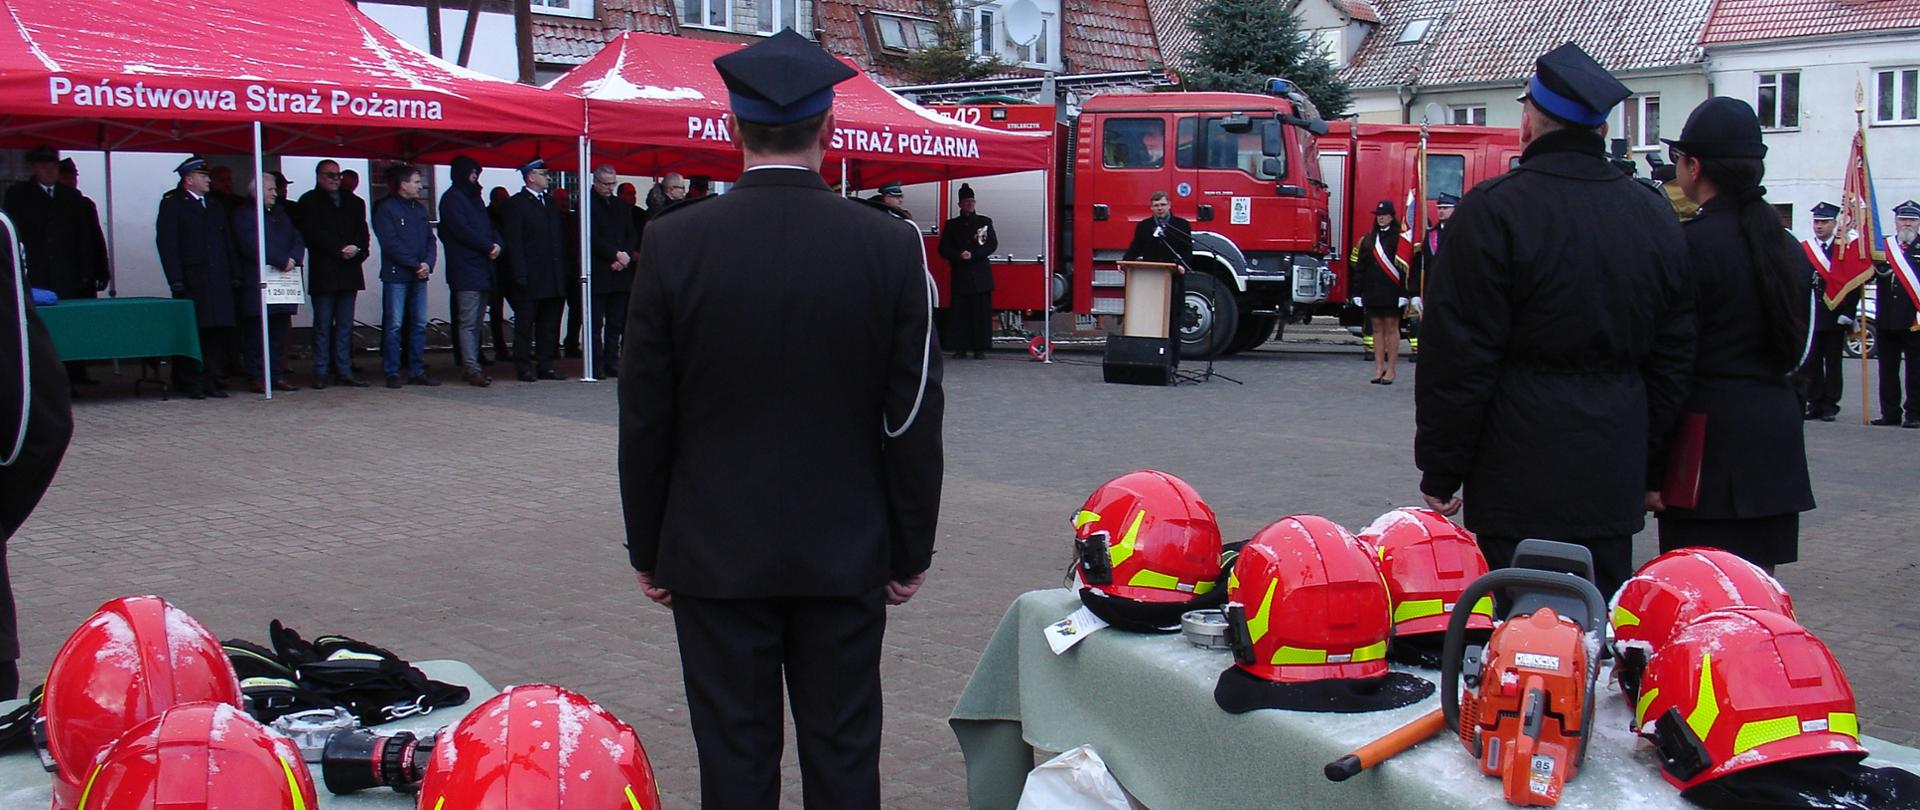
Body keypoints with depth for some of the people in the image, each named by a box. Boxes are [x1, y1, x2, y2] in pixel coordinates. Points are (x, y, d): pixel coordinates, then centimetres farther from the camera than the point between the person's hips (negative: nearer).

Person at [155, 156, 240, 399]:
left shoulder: (215, 206, 20)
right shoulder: (172, 203, 1)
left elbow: (228, 242, 18)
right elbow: (166, 242, -6)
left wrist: (232, 274, 9)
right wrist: (175, 279, -14)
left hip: (218, 279, 6)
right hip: (191, 279, -5)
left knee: (219, 331, 2)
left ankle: (211, 380, 8)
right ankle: (189, 382, 4)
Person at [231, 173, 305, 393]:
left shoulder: (281, 213, 20)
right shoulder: (242, 214, -3)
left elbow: (297, 239, 13)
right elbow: (252, 245, -15)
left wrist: (293, 259, -8)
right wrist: (283, 261, -16)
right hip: (255, 283, -7)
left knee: (279, 332, 7)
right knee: (255, 332, -3)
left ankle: (277, 375, 12)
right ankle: (256, 377, 1)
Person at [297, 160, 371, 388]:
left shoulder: (354, 202, 18)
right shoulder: (309, 202, 5)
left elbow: (363, 232, 11)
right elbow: (313, 233, -6)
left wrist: (357, 249, -10)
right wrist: (340, 249, -13)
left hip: (349, 270, 4)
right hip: (323, 272, -4)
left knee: (345, 325, 4)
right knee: (323, 325, -2)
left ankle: (344, 371, 7)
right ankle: (321, 372, 0)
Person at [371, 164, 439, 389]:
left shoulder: (419, 208, 16)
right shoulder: (385, 208, -4)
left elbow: (430, 239, 12)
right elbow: (391, 243, -12)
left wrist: (428, 264, -5)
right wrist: (416, 265, -14)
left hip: (419, 276, 6)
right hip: (396, 275, -6)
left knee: (419, 324, 5)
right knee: (394, 325, -4)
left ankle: (416, 371, 11)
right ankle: (392, 373, 0)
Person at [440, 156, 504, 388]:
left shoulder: (474, 197, 21)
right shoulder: (452, 199, -5)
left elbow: (489, 226, 19)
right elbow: (462, 230, -13)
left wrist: (496, 243, -2)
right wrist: (489, 246, -9)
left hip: (482, 267, 9)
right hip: (465, 268, -9)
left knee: (475, 321, 9)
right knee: (468, 321, -10)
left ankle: (472, 366, 12)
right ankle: (472, 369, -13)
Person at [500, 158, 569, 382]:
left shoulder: (551, 203, 16)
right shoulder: (516, 204, -4)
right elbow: (513, 242, -9)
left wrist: (563, 270, 10)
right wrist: (520, 274, -16)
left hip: (553, 278, 6)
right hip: (530, 279, -6)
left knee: (550, 324, 8)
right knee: (525, 324, 0)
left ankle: (545, 366, 14)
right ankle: (525, 368, 4)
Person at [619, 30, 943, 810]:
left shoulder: (674, 241, -7)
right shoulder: (891, 245, -7)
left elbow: (645, 417, -3)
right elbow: (915, 417, -4)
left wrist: (647, 549, 8)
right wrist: (911, 552, 7)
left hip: (715, 555, 0)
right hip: (847, 558, 1)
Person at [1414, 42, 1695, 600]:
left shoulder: (1492, 211, -10)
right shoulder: (1655, 217, 10)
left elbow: (1457, 361, -11)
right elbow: (1673, 360, 14)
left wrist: (1440, 473, -4)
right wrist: (1650, 469, 21)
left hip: (1519, 483, -6)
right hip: (1614, 481, 6)